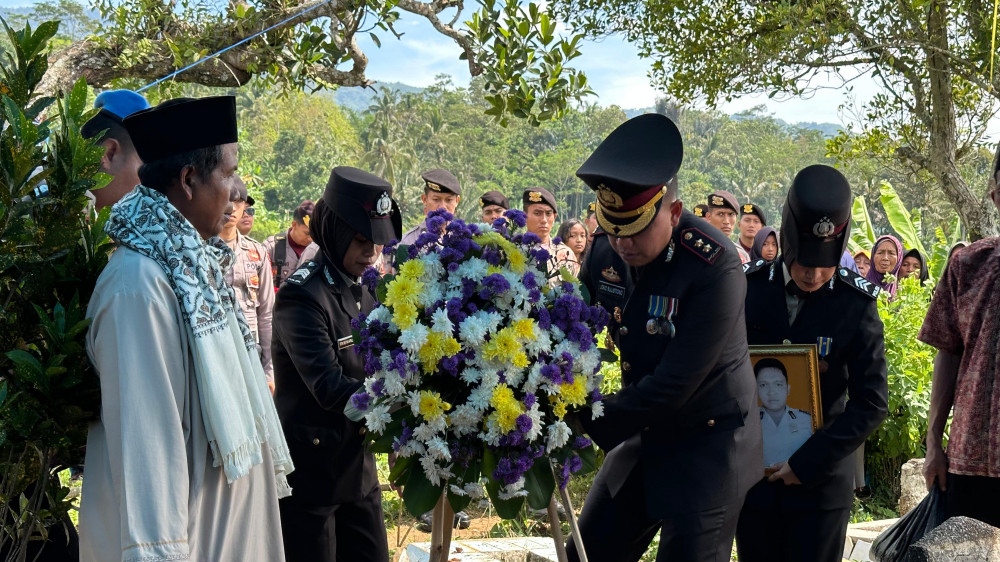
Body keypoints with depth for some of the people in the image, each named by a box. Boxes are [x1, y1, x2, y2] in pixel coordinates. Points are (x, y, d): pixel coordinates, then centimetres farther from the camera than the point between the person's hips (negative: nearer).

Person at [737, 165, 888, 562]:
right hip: (751, 472, 2)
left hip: (822, 481, -2)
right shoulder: (749, 289, -3)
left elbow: (871, 403, -10)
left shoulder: (856, 305, -9)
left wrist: (807, 463, -15)